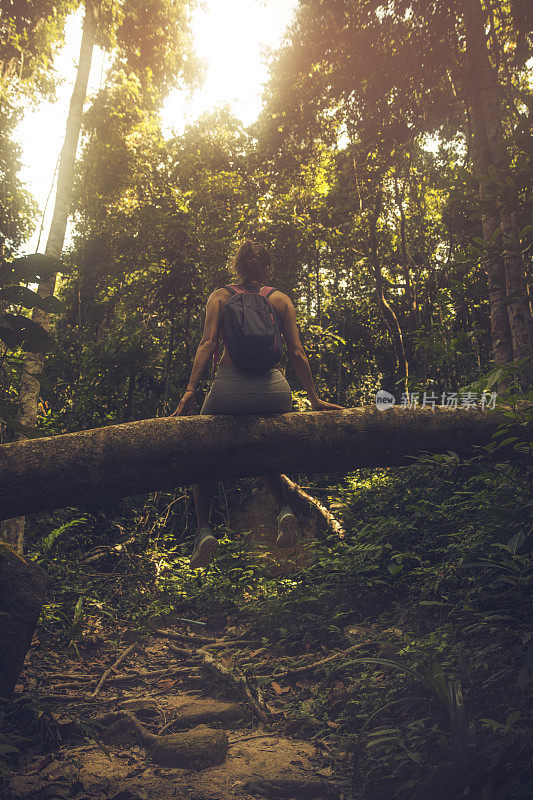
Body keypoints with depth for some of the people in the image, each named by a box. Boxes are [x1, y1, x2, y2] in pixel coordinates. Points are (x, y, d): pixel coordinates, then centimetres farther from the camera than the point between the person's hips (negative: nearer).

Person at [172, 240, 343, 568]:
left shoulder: (220, 296, 14)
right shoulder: (280, 298, 15)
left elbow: (209, 343, 0)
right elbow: (297, 352, 10)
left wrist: (191, 390, -6)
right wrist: (315, 399, 15)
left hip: (230, 387, -1)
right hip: (273, 389, 2)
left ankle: (204, 529, 6)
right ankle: (284, 508, 8)